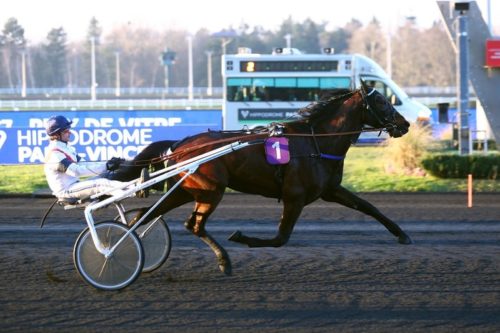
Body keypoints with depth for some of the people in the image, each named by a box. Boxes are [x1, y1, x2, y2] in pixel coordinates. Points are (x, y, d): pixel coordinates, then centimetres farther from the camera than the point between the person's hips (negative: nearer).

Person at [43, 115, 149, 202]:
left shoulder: (65, 148, 15)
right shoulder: (54, 153, -17)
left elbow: (84, 165, 11)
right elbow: (77, 170, -27)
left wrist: (107, 164, -4)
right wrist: (106, 166, -29)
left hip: (73, 185, 9)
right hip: (66, 191, -9)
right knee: (101, 184, -26)